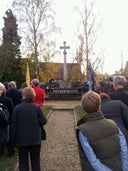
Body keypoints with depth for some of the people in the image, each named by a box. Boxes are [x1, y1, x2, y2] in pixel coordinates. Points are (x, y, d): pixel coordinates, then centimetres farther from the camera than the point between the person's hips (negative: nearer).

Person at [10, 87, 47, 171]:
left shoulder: (17, 108, -9)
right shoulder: (37, 107, -8)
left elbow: (14, 125, -6)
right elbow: (44, 121, -9)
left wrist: (13, 139, 4)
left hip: (22, 140, -1)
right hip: (35, 139, 1)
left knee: (23, 161, 11)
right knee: (35, 159, 14)